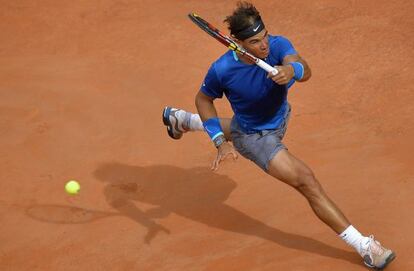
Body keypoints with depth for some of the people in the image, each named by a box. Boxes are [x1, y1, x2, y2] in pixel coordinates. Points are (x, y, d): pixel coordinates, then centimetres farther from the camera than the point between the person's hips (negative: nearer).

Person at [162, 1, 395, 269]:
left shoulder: (277, 45, -29)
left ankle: (181, 119, 65)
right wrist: (221, 143, -20)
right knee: (307, 181, -14)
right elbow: (204, 99, -13)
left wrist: (292, 70, -71)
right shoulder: (222, 70, -32)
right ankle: (364, 246, -7)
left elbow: (305, 70, -47)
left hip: (279, 117, 5)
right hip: (255, 138, -5)